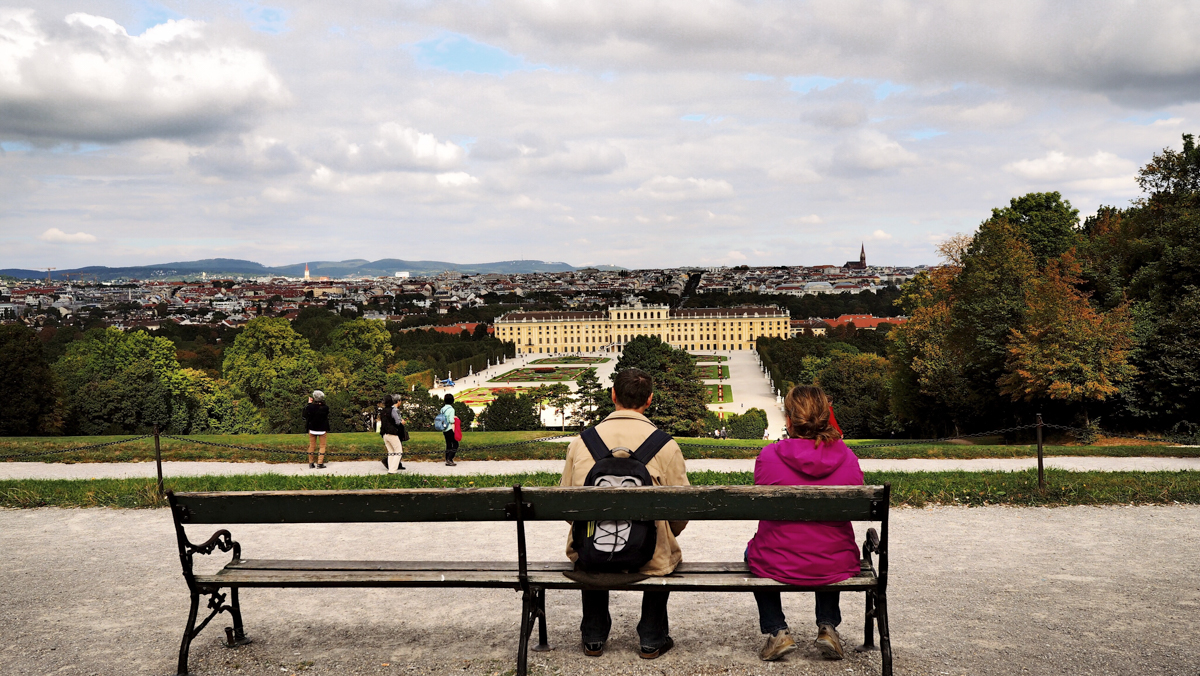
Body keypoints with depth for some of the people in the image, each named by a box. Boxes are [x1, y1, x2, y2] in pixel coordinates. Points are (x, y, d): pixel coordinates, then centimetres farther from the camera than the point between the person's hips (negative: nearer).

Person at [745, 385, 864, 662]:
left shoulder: (769, 456, -16)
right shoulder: (847, 457, -9)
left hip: (777, 566, -2)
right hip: (836, 568, 2)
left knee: (756, 552, 34)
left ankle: (777, 631, 24)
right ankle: (827, 627, 28)